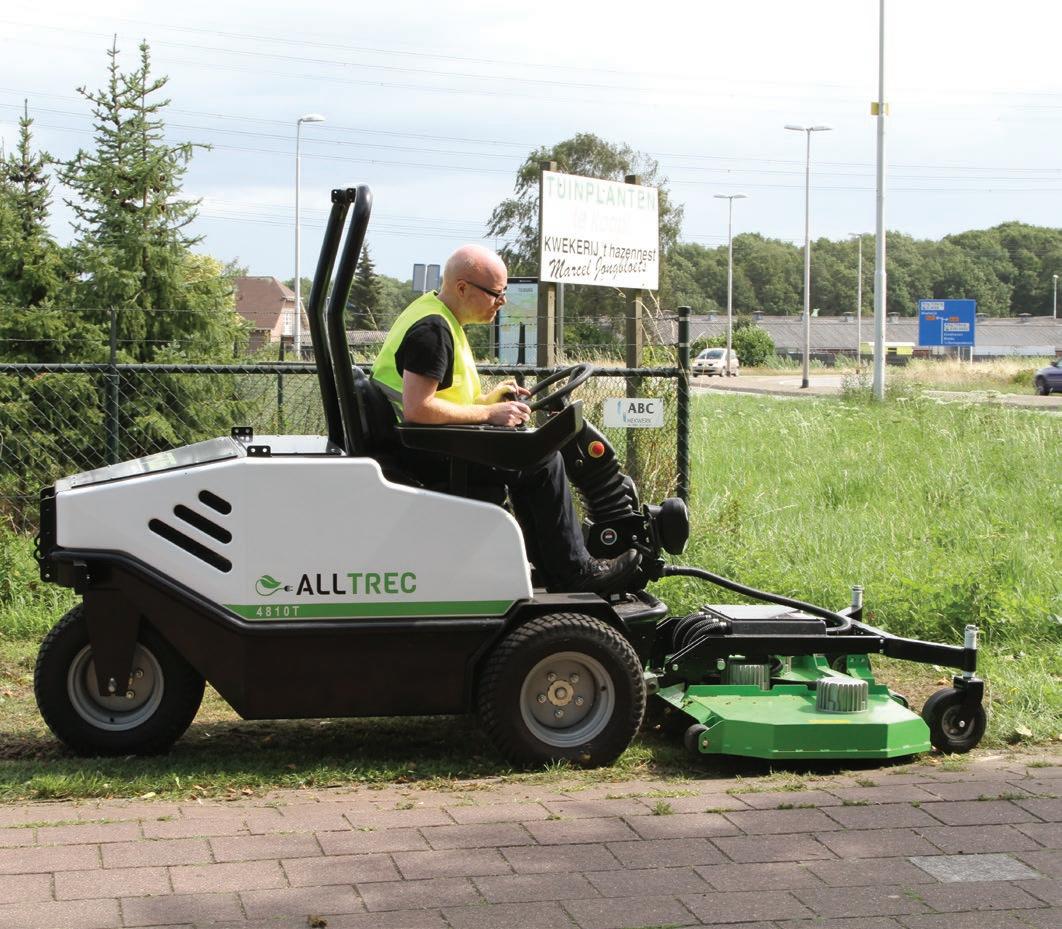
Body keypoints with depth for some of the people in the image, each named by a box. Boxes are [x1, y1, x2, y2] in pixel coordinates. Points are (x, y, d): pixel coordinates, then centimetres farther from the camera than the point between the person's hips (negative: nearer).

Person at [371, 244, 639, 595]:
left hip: (425, 450, 11)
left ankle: (551, 569, 20)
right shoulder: (432, 329, -19)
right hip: (428, 459, -11)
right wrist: (488, 413, -20)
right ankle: (574, 572, -3)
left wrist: (486, 399, 8)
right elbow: (417, 409, -28)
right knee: (542, 458, -11)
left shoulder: (436, 316, 15)